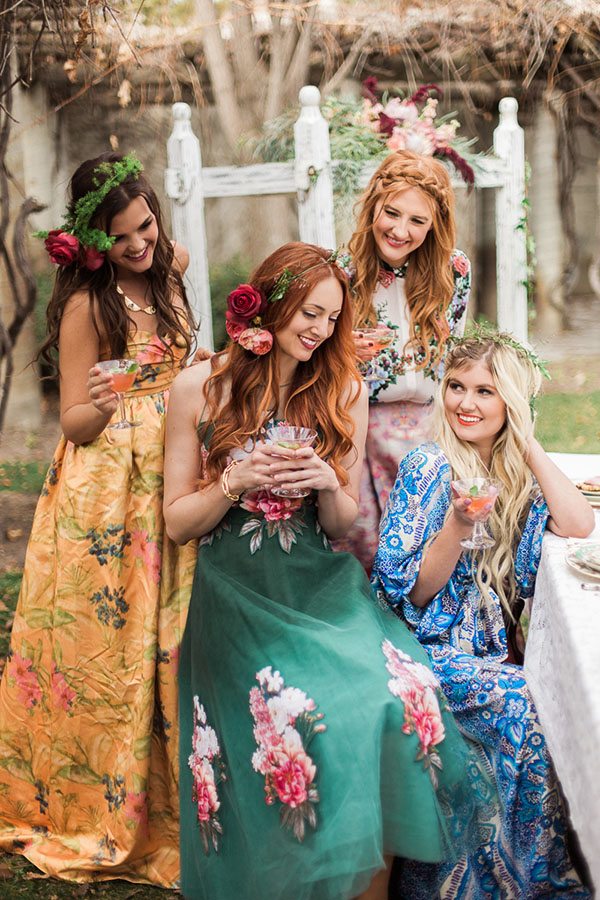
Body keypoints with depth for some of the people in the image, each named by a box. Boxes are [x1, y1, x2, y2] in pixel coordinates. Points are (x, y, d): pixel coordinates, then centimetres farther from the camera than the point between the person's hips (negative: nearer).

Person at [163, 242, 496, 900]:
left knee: (398, 703, -22)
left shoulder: (343, 392, 8)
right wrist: (238, 481, -12)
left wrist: (328, 483, -9)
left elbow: (343, 525, 12)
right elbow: (177, 523, 4)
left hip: (321, 592, 2)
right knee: (296, 724, -26)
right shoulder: (201, 387, 1)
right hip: (238, 598, -2)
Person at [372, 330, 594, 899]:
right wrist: (457, 525, -26)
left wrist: (528, 444, -6)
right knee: (522, 704, -26)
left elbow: (579, 525, -8)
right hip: (435, 650, -5)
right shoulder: (429, 468, -6)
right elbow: (411, 593, -9)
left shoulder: (518, 473, 10)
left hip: (494, 647, 5)